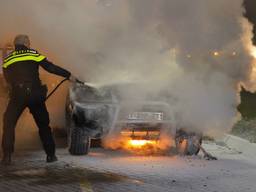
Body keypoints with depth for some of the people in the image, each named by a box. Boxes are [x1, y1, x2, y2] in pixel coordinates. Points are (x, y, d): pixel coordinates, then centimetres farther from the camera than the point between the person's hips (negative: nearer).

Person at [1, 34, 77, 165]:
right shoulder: (34, 54, 8)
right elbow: (51, 68, 3)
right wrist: (68, 75, 11)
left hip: (17, 95, 0)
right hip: (35, 94, 1)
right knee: (43, 125, 15)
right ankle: (51, 155, 16)